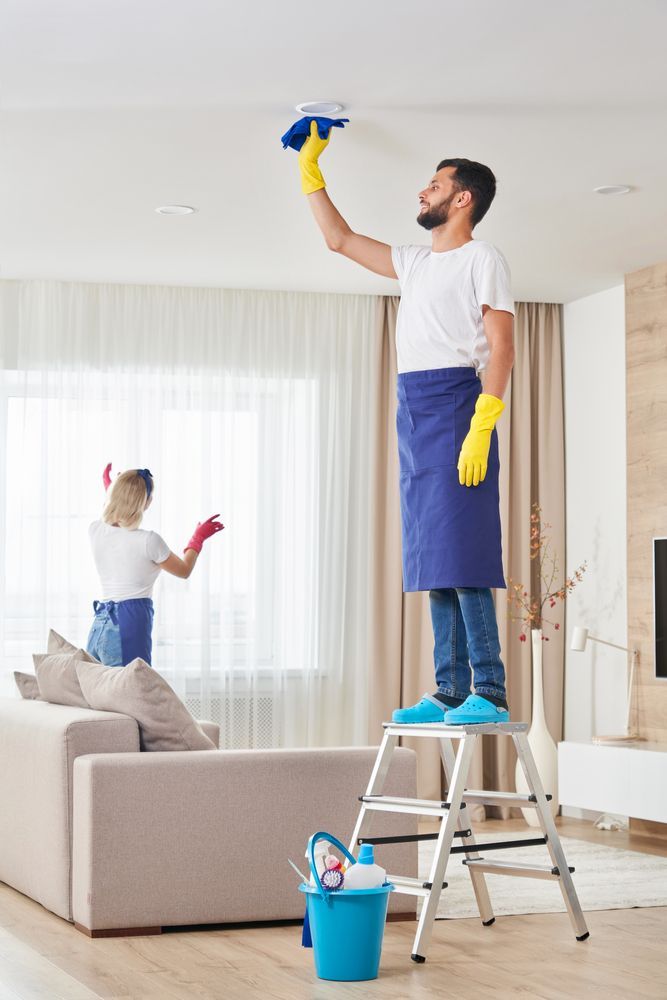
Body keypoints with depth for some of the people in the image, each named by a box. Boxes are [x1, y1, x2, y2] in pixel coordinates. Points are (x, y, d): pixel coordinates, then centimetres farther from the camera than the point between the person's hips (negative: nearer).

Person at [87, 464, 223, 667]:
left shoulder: (95, 531, 5)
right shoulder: (148, 541, -10)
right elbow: (184, 570, 7)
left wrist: (110, 489, 47)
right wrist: (198, 537, 23)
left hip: (98, 627, 7)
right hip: (129, 628, -7)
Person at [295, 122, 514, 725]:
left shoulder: (482, 259, -1)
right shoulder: (416, 263, 22)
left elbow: (501, 349, -10)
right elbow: (340, 239, 33)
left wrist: (481, 428, -21)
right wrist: (310, 171, 30)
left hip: (455, 404, -8)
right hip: (413, 411, 8)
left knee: (461, 553, -15)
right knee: (435, 559, 4)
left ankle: (490, 694, -16)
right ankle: (451, 692, 5)